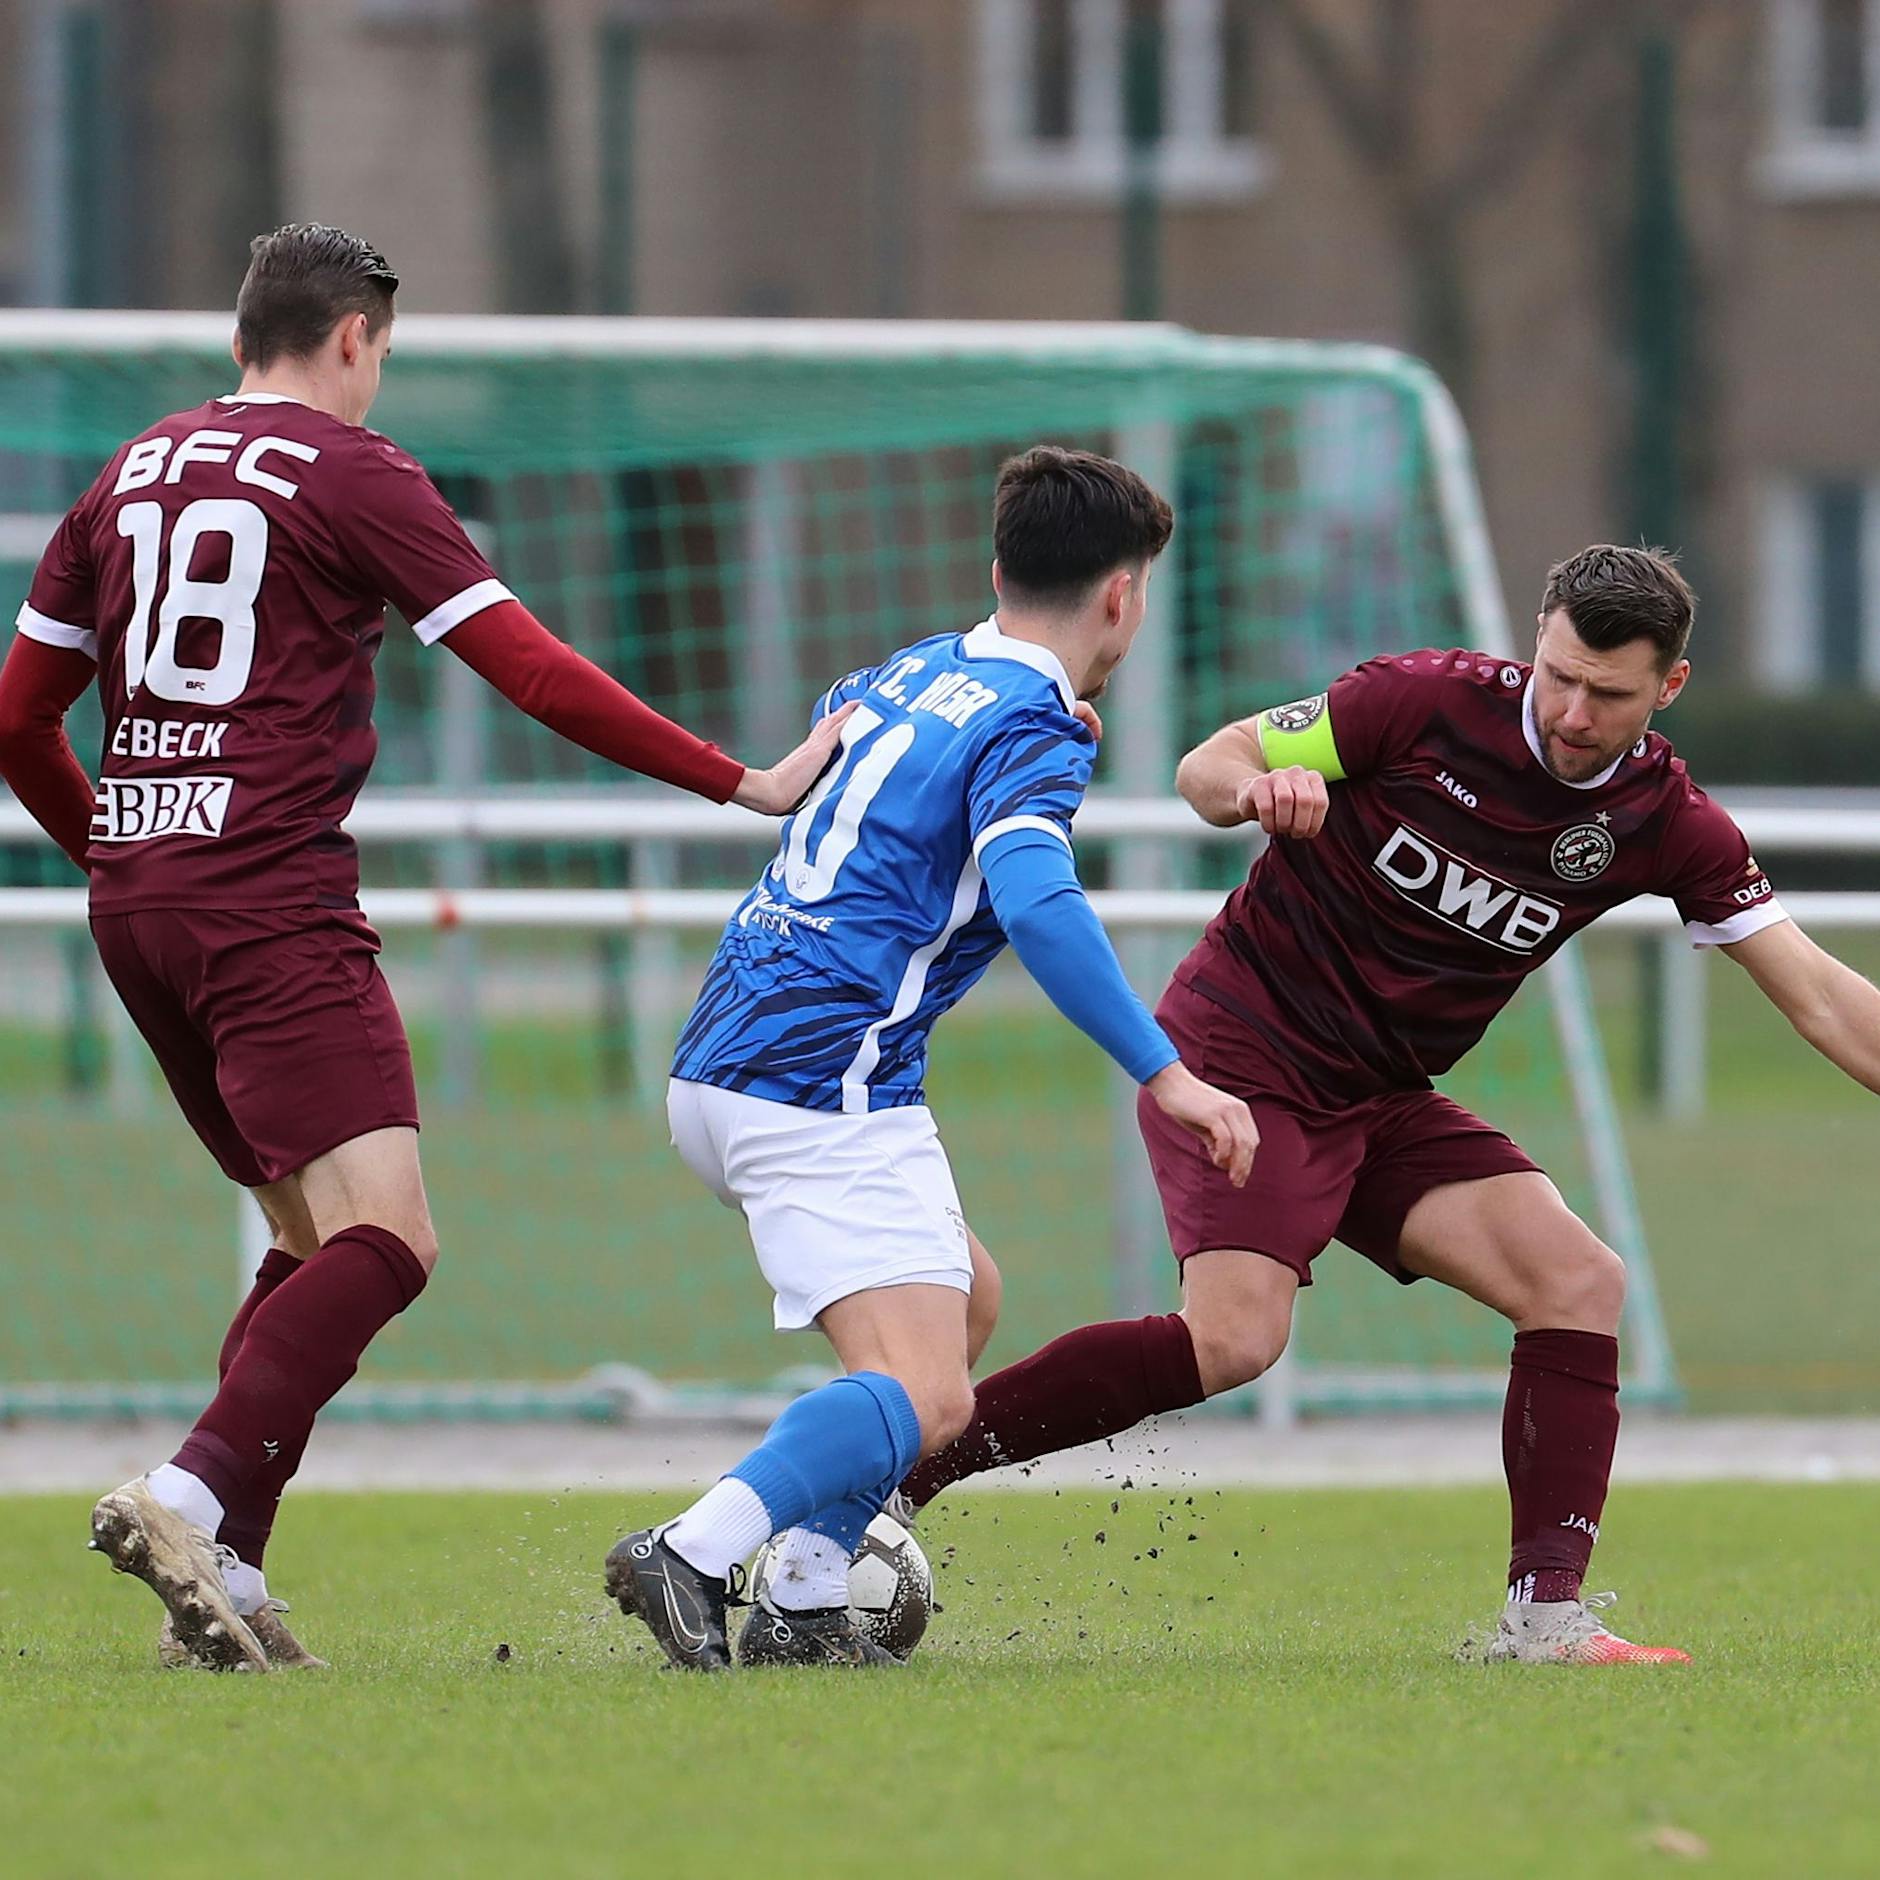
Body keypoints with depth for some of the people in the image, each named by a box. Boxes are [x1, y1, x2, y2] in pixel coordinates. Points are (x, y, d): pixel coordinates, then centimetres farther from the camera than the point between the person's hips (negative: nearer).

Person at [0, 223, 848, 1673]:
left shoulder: (134, 475, 17)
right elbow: (537, 676, -8)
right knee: (386, 1241, -14)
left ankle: (220, 1575, 5)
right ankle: (190, 1499, -32)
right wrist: (744, 784, -4)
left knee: (318, 1234, 16)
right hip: (276, 905, -8)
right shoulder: (351, 472, -2)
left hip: (137, 902, 8)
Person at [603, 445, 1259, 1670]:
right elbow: (1034, 897, -28)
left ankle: (803, 1607, 12)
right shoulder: (1034, 731, -9)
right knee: (927, 1398, -15)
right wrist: (1165, 1074, -28)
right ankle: (695, 1554, -31)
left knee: (960, 1301, 22)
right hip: (823, 1079, -9)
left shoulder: (916, 670, 16)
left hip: (719, 1070, 9)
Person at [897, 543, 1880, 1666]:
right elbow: (1209, 765, -7)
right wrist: (1257, 788, -29)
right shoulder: (1433, 702, -15)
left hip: (1383, 1099, 6)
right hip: (1244, 1046, -6)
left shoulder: (1668, 825, -4)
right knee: (1236, 1337, -25)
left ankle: (1545, 1614, -9)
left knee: (1580, 1280, -11)